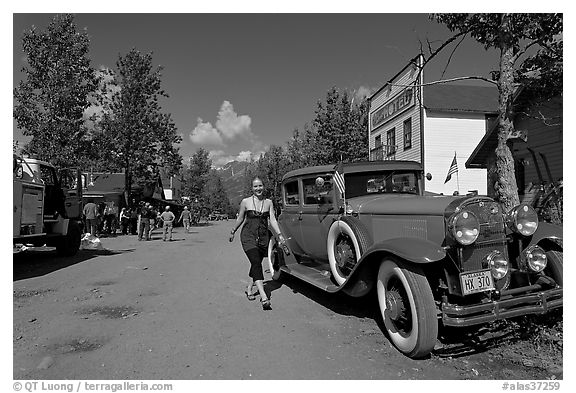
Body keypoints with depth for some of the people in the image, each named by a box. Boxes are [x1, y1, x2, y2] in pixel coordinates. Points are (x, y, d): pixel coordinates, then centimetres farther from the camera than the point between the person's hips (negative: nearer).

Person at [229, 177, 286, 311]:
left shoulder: (268, 202, 5)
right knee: (256, 263, -17)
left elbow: (272, 220, 1)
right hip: (248, 236, -3)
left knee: (256, 264, 12)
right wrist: (233, 232, 19)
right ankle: (264, 297, -26)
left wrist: (279, 234, -10)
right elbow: (240, 219, 11)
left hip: (263, 237, 4)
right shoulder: (245, 202, -1)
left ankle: (249, 289, 35)